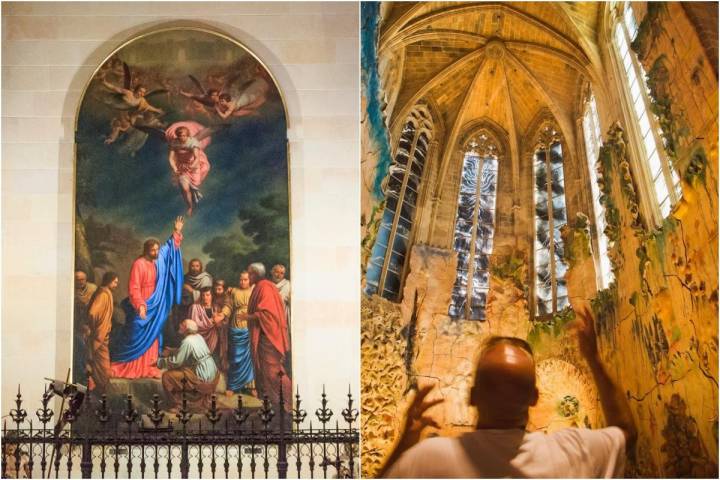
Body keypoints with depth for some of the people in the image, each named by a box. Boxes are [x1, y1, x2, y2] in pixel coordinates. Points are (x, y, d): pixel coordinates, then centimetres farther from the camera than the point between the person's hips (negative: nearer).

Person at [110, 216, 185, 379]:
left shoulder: (158, 261, 6)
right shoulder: (139, 264, -15)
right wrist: (140, 305, -29)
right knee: (136, 338, -5)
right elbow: (133, 288, -19)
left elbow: (169, 248, 24)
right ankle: (128, 368, 1)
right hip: (141, 309, -7)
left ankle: (149, 368, 9)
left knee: (152, 339, 7)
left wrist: (176, 232, 21)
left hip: (154, 309, 7)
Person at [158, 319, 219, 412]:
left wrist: (160, 361, 1)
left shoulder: (188, 341, -16)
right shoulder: (198, 337, 10)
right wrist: (171, 351, 17)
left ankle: (176, 406, 5)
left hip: (203, 379, -9)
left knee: (167, 376, -6)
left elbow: (176, 362, -12)